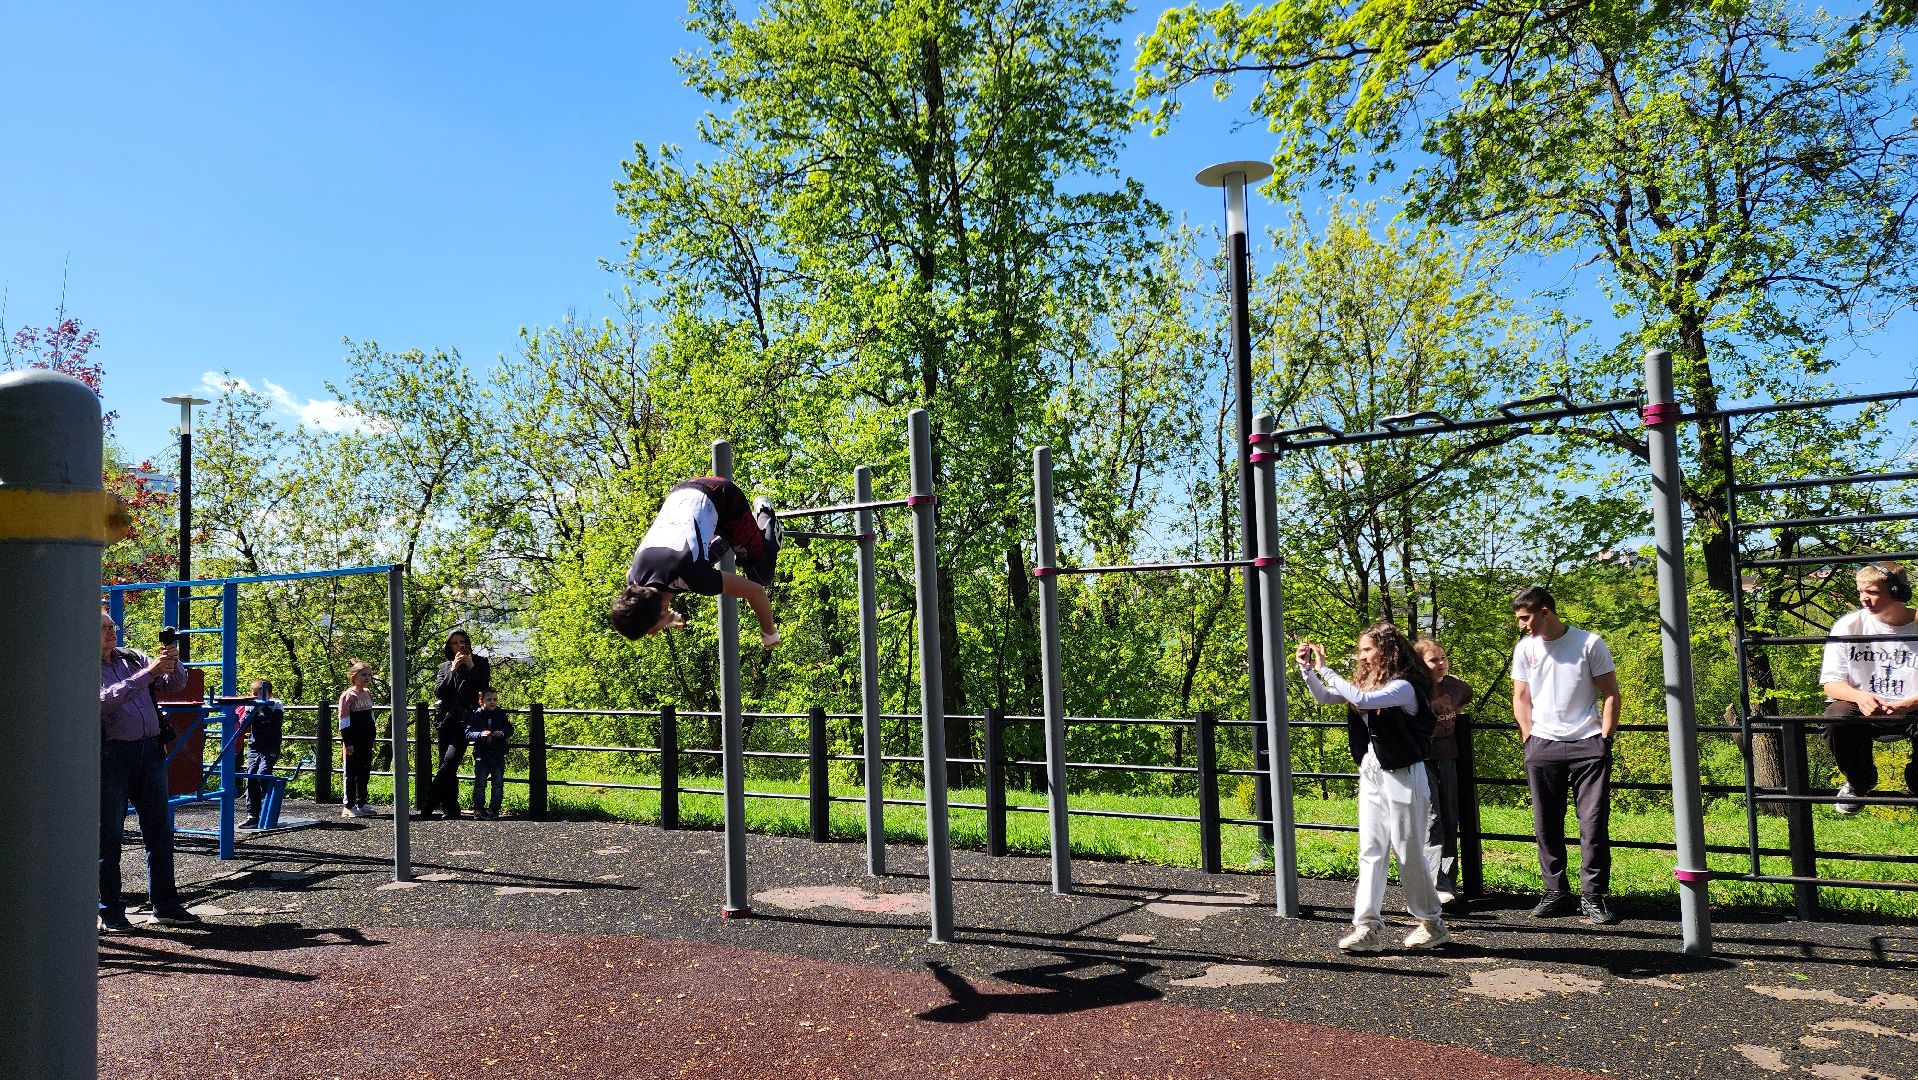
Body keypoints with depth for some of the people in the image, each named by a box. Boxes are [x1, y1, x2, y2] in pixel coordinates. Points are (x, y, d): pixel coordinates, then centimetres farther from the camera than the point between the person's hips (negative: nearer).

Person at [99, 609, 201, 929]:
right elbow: (106, 699, -18)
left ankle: (165, 905, 15)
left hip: (150, 750, 5)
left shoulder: (134, 658, 14)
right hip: (111, 755, -5)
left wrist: (173, 664, -9)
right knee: (108, 835, 3)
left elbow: (176, 684, 12)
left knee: (160, 830, 8)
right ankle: (110, 911, 13)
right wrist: (149, 672, -24)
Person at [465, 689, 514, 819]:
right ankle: (478, 809, 14)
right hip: (481, 755, -2)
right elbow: (468, 733, -8)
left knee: (498, 784, 6)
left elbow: (510, 730, 5)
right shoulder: (476, 716, -3)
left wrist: (503, 733, -16)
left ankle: (494, 808, 16)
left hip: (498, 755, 2)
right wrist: (480, 734, -25)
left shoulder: (501, 715, 3)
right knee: (480, 784, 4)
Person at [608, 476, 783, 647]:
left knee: (761, 575, -1)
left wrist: (769, 634, -15)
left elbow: (756, 591, -30)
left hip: (725, 497, -5)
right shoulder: (634, 579, -21)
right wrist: (668, 615, 19)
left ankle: (764, 516, 19)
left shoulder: (688, 574, -39)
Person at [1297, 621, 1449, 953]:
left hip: (1403, 777, -7)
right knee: (1370, 852, 2)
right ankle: (1367, 927, 1)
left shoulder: (1403, 687, -17)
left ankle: (1431, 922, 22)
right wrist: (1306, 667, 0)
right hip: (1371, 776, 8)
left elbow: (1362, 700, -32)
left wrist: (1324, 669, -26)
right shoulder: (1366, 682, 8)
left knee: (1409, 854, 4)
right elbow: (1324, 698, 14)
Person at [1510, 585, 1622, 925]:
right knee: (1546, 825, 5)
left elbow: (1610, 693, 0)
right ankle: (1556, 893, 14)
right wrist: (1529, 738, 5)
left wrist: (1604, 738, -6)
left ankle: (1593, 895, 3)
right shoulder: (1525, 649, 8)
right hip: (1542, 745, 3)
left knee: (1594, 823, -4)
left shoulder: (1590, 643, -2)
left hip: (1588, 744, -3)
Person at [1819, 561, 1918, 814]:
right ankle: (1859, 783, 0)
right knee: (1836, 718, -32)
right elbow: (1831, 683, -4)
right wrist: (1859, 697, -26)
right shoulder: (1848, 625, -4)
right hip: (1861, 708, 1)